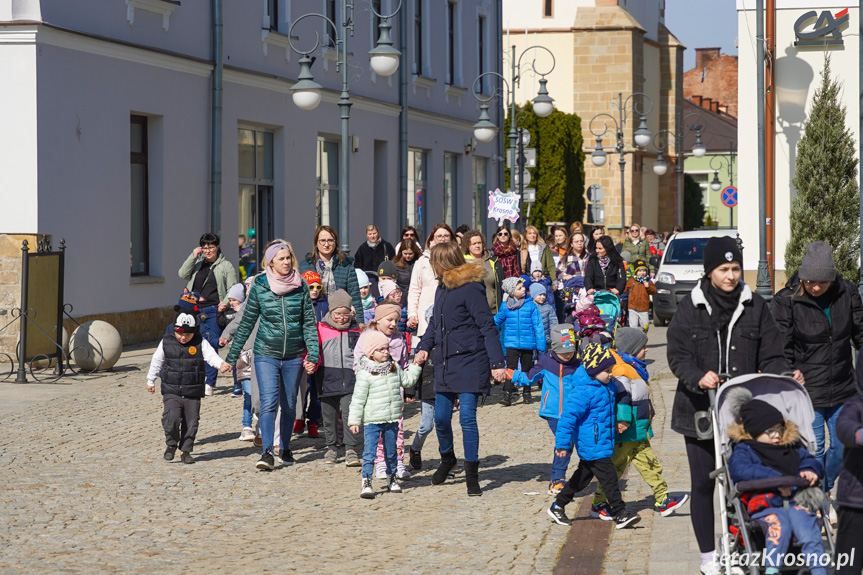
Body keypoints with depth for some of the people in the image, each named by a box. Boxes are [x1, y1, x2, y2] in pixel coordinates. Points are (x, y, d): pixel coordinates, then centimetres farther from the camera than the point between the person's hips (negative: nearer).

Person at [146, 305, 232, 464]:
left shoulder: (200, 343, -1)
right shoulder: (166, 342, 2)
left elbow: (211, 355, -13)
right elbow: (157, 362, 14)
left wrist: (221, 364, -35)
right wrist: (151, 381, 21)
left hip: (193, 392, 0)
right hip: (171, 391, 0)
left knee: (191, 423, 3)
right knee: (172, 418, -16)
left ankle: (185, 451, 19)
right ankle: (171, 444, 9)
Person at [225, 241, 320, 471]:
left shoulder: (301, 286, 1)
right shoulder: (259, 287, -3)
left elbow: (309, 322, 3)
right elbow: (247, 322, 3)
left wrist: (312, 355, -5)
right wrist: (232, 355, 4)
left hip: (294, 355, 2)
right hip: (266, 354, -2)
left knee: (289, 404, 11)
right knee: (269, 402, -15)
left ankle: (285, 449, 26)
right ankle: (267, 452, -19)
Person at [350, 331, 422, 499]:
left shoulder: (394, 368, 7)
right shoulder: (365, 374, -12)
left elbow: (407, 380, 23)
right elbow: (358, 399, -9)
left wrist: (416, 366, 13)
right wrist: (354, 420, -9)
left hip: (392, 420, 5)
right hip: (371, 421, -5)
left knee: (391, 451, 16)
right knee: (369, 452, -10)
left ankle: (391, 478, 30)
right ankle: (366, 482, -8)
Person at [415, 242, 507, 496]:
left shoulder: (470, 289, -14)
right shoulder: (442, 288, 12)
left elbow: (488, 326, -15)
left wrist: (497, 363, -20)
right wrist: (424, 346, 5)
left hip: (470, 361, -8)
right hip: (445, 362, 8)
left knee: (467, 417, -9)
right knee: (441, 417, 10)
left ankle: (472, 475, -1)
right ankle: (447, 459, 36)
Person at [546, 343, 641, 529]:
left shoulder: (607, 386, 7)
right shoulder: (583, 392, -21)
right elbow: (568, 416, -22)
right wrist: (563, 444, -22)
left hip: (603, 442, 10)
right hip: (593, 447, -10)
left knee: (584, 475, 17)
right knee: (609, 478, -8)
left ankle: (558, 506, 26)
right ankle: (620, 514, -4)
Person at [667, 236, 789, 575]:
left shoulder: (754, 306, 4)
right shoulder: (690, 307, 0)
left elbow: (770, 354, 4)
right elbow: (677, 356, -5)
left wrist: (783, 375, -16)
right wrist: (698, 377, -24)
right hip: (700, 409, -1)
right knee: (703, 483, 6)